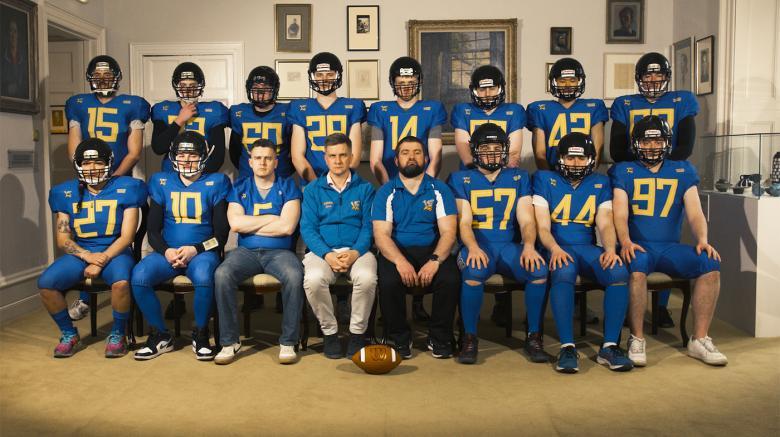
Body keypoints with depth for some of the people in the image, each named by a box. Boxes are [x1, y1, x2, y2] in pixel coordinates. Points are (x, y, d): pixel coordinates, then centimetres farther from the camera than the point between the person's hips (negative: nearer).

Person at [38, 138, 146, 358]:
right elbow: (63, 239, 6)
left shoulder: (124, 189, -1)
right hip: (80, 253, 3)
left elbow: (126, 236, -5)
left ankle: (117, 335, -8)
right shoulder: (67, 192, 8)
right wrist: (87, 256, -13)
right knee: (46, 283, -21)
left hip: (114, 252, -3)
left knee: (121, 281, -35)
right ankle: (69, 335, 4)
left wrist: (101, 261, -17)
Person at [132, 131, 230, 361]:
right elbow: (152, 230, 10)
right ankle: (161, 336, -5)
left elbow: (221, 234, 1)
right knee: (139, 277, -27)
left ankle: (200, 335, -11)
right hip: (167, 252, 3)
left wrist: (195, 249, -15)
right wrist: (166, 251, -10)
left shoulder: (215, 183, 5)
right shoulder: (161, 182, 12)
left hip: (202, 252, -3)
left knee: (203, 277, -37)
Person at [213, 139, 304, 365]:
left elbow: (287, 226, -8)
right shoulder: (239, 188, 13)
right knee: (222, 274, -29)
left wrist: (250, 225, -3)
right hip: (246, 251, 2)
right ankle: (230, 341, -16)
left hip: (279, 251, -1)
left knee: (294, 276, -34)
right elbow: (235, 223, -5)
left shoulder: (288, 187, 7)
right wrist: (271, 218, -4)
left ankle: (288, 342, -18)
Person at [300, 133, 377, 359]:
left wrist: (356, 252, -15)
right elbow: (307, 228, 3)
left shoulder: (364, 188, 13)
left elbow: (368, 227, 4)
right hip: (323, 250, 1)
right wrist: (327, 255, -14)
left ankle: (357, 333, -10)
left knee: (367, 278, -33)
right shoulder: (313, 190, 13)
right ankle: (329, 332, -9)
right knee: (314, 279, -33)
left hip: (357, 250, 0)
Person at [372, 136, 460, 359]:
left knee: (450, 279, -29)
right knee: (389, 281, -32)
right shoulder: (386, 192, 5)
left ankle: (440, 338, -6)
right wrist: (400, 262, -24)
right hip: (396, 252, 0)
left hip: (432, 251, 1)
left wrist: (435, 261, -22)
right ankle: (400, 339, -6)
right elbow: (381, 235, -5)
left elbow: (448, 232, -3)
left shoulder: (439, 190, 7)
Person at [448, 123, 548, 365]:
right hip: (477, 246, -2)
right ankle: (470, 338, -17)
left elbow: (526, 219, 7)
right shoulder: (461, 179, 10)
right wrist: (472, 247, -23)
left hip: (508, 246, 2)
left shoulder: (519, 178, 16)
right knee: (474, 271, -37)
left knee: (539, 269, -29)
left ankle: (534, 337, -10)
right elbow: (464, 221, -2)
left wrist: (529, 245, -15)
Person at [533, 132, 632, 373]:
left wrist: (610, 249, -15)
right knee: (564, 272, -39)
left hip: (587, 248, 3)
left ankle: (610, 346, -20)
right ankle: (567, 347, -33)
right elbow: (543, 227, -1)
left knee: (619, 272, -28)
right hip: (557, 248, -3)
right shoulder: (545, 180, 7)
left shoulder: (600, 183, 16)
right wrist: (555, 249, -22)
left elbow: (605, 224, 7)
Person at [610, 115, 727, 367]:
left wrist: (702, 240, -13)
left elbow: (694, 213, 7)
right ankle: (637, 339, -21)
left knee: (711, 265, -23)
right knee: (637, 267, -37)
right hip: (637, 246, -3)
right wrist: (625, 241, -24)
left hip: (670, 247, 3)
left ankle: (700, 340, -11)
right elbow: (620, 214, -4)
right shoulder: (623, 172, 8)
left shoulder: (683, 171, 17)